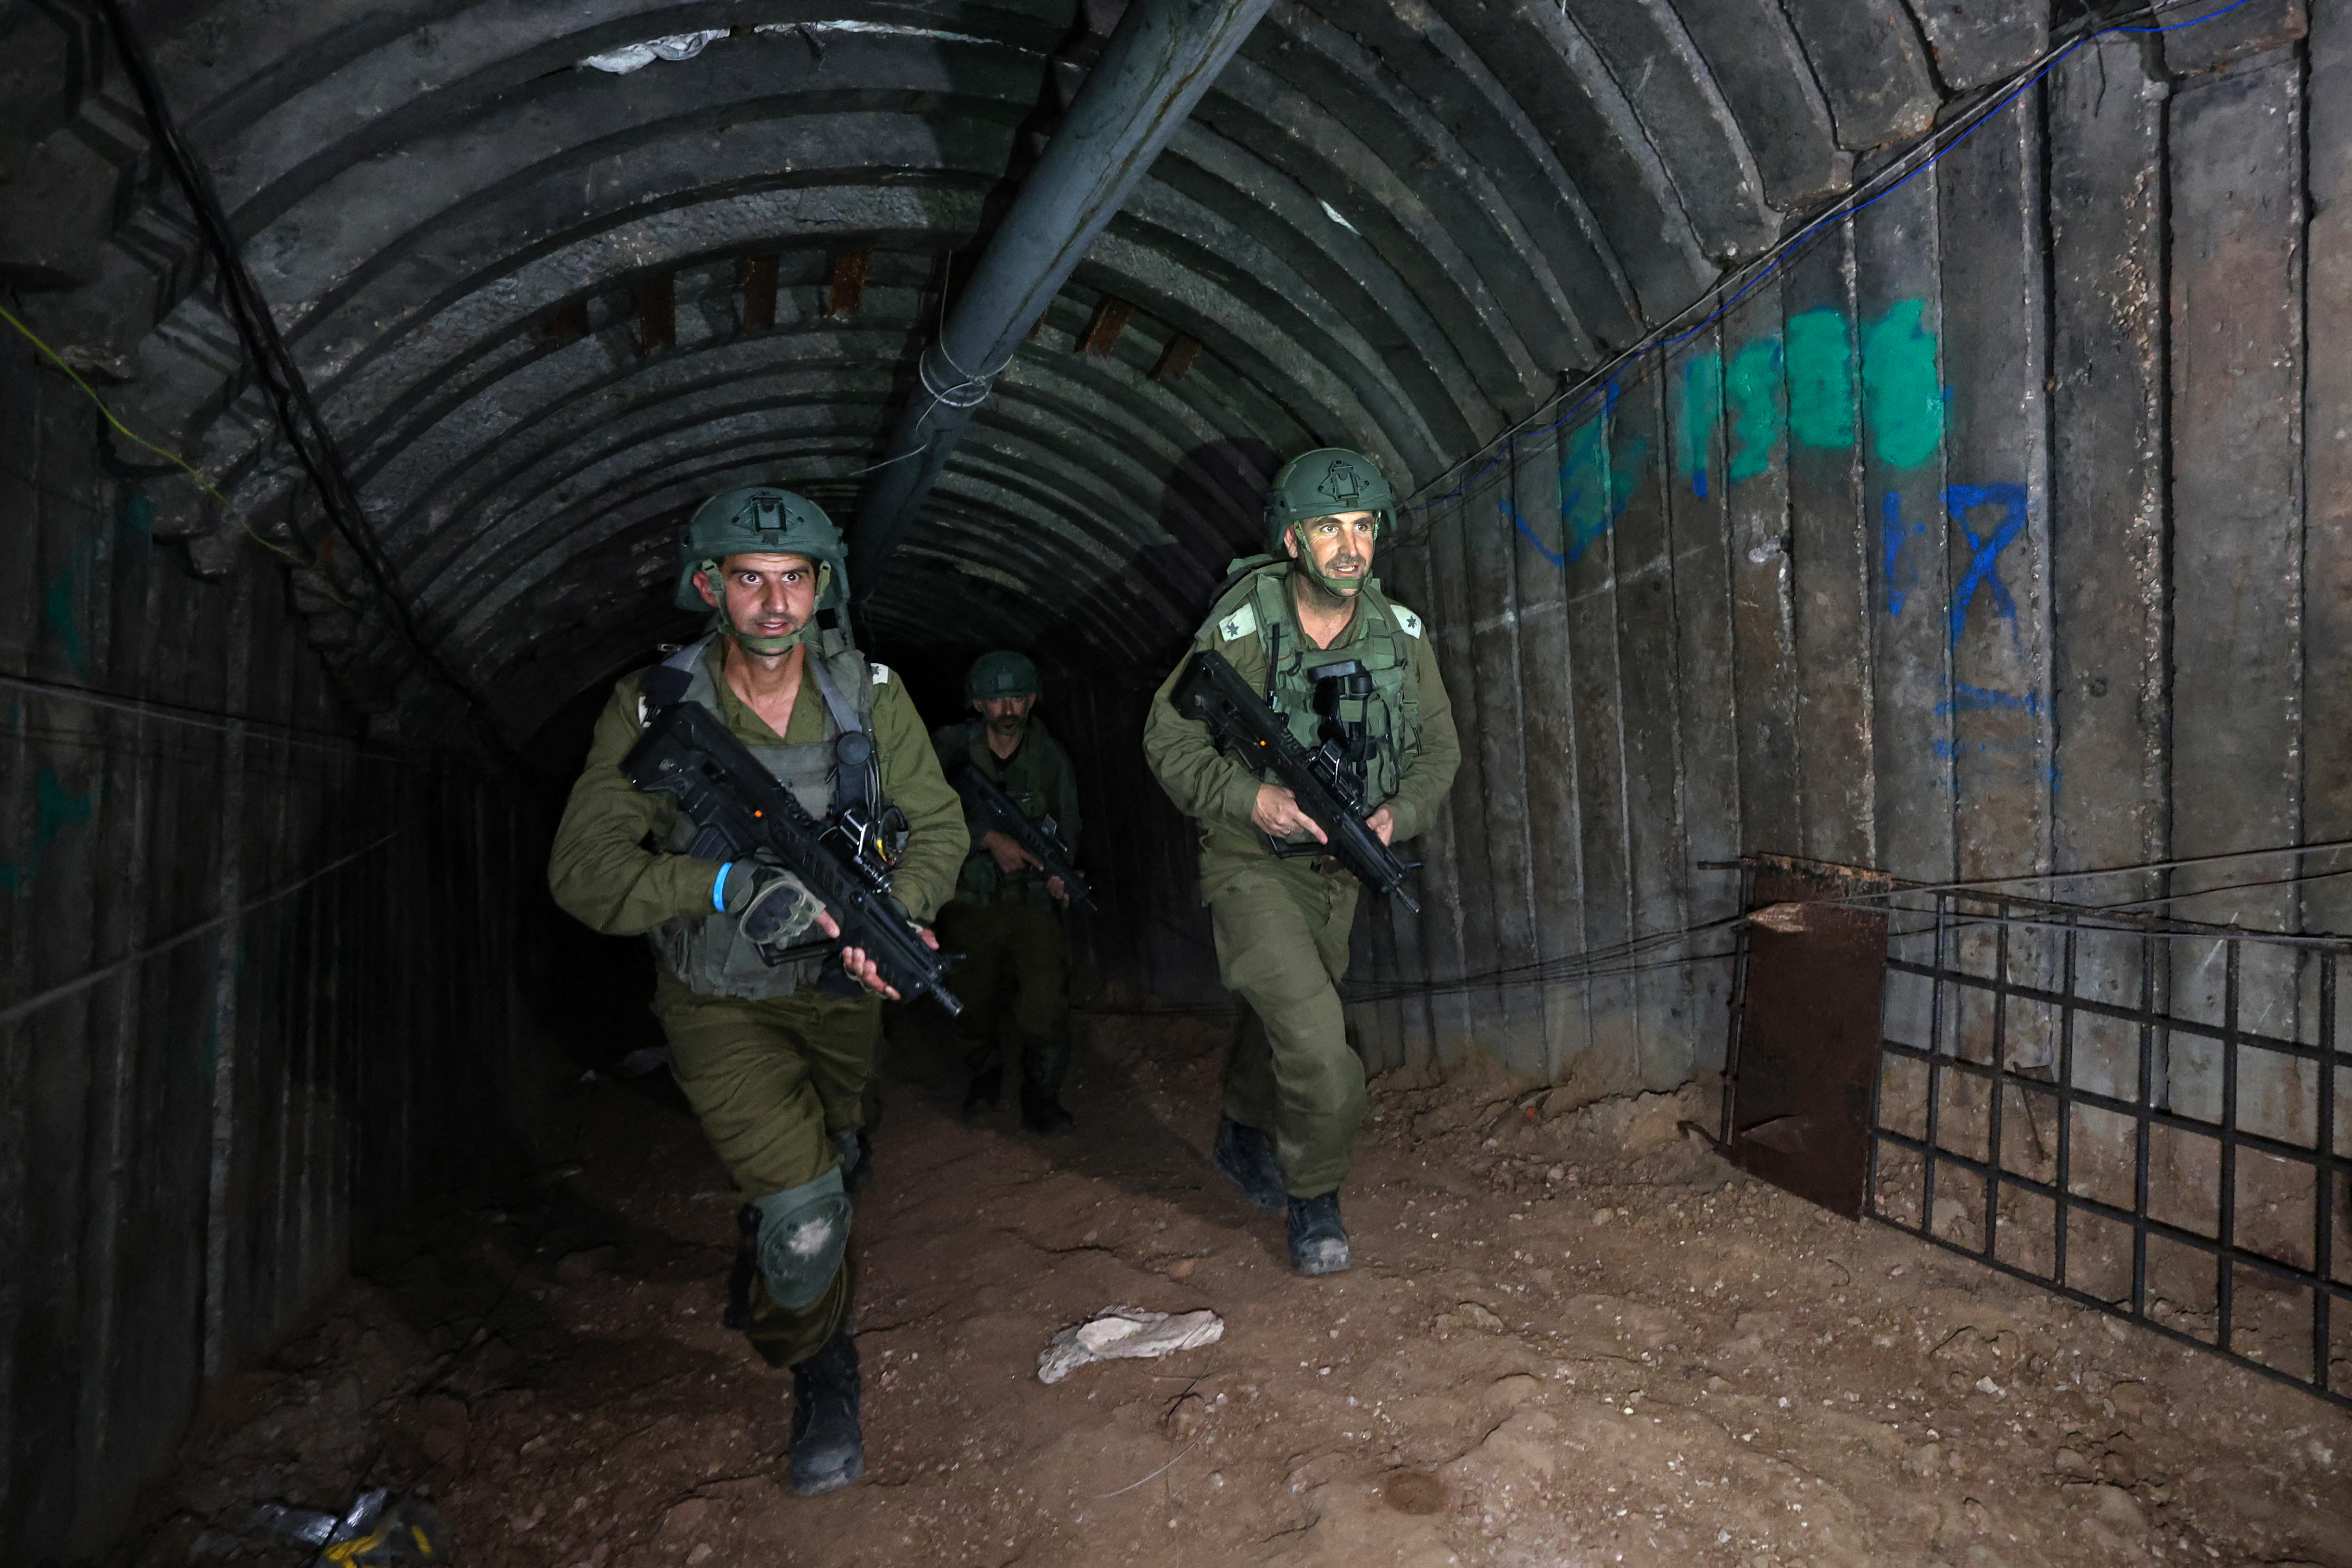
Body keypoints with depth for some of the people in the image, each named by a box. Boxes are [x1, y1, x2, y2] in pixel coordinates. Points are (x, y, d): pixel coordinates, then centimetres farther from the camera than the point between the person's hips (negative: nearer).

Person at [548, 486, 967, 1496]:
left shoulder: (868, 695, -12)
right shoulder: (655, 707, -19)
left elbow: (938, 826, -7)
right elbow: (582, 870, -23)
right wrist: (729, 886, -38)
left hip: (839, 988, 3)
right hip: (721, 1001, -3)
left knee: (823, 1164, 25)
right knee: (805, 1203, -13)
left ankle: (764, 1257, 62)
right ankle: (820, 1376, 19)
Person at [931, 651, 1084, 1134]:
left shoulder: (1050, 757, 0)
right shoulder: (952, 747, -6)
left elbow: (1068, 830, 6)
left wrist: (1060, 872, -12)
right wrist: (991, 839, -25)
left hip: (1032, 900, 0)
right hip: (969, 905, 0)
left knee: (1047, 1003, -16)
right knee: (974, 1005, 12)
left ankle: (1041, 1095, 7)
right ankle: (984, 1073, 43)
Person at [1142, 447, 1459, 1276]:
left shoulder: (1401, 633, -5)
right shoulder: (1240, 630, -17)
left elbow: (1438, 749, 6)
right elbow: (1169, 739, -9)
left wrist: (1397, 813, -13)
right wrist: (1250, 797, -24)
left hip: (1338, 866, 5)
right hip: (1253, 863, -5)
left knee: (1289, 1022, 23)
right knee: (1315, 1038, -18)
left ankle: (1244, 1135, 52)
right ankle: (1315, 1198, 8)